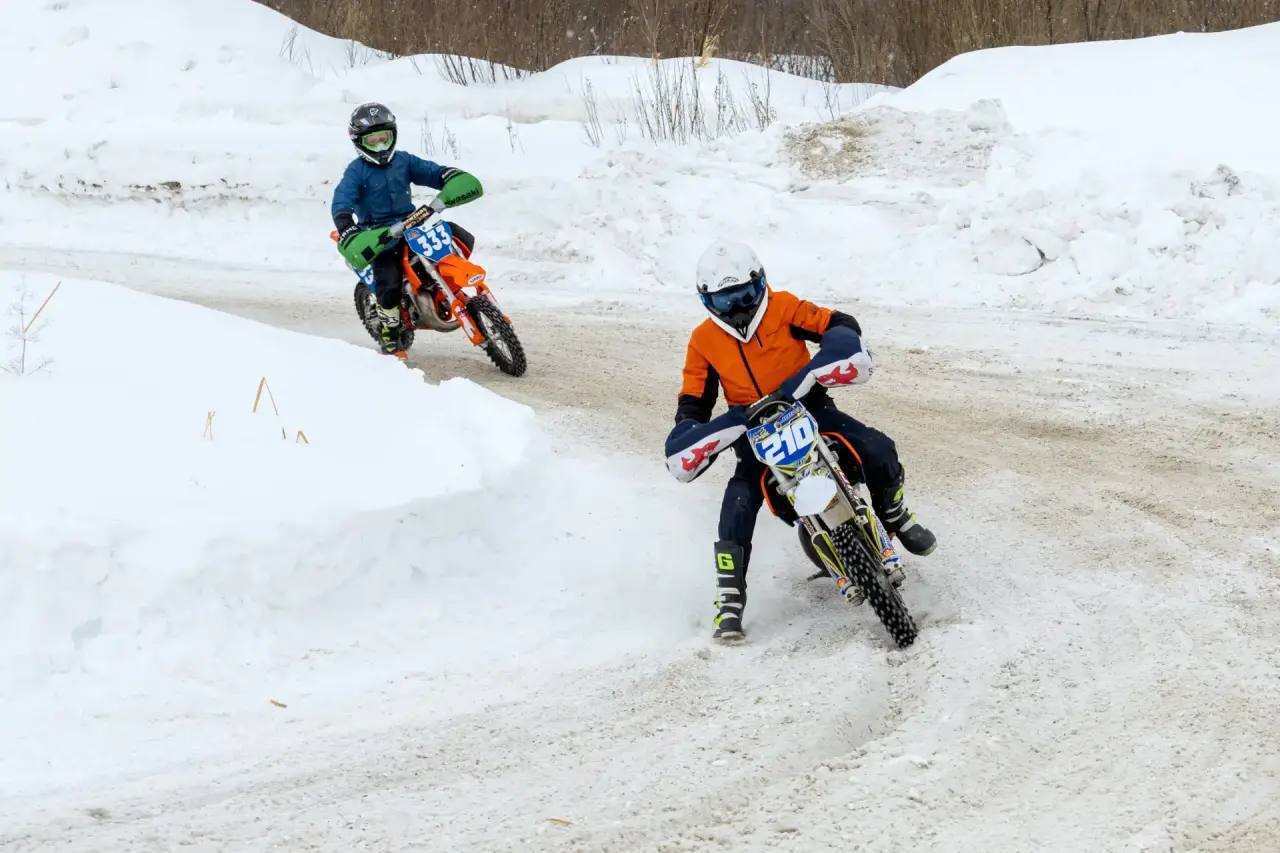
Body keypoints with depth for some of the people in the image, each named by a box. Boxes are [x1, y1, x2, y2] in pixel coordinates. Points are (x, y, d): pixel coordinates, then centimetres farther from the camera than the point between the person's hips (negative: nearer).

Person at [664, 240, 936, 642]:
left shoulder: (782, 307, -8)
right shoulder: (704, 342, -3)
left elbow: (839, 325, -15)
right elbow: (693, 400, 3)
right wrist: (687, 433, -16)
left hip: (807, 406, 0)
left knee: (878, 450, -18)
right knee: (740, 499, -25)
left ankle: (894, 515, 16)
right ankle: (729, 600, -22)